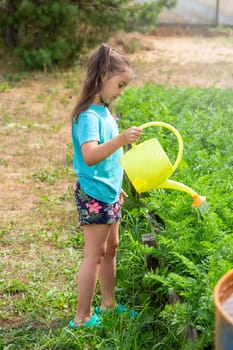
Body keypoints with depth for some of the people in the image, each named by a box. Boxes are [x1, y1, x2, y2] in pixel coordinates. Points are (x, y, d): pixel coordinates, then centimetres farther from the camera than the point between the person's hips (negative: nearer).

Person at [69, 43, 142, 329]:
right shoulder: (89, 116, -21)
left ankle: (108, 303, 30)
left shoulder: (104, 111, 7)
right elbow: (89, 156, -37)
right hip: (94, 195, -9)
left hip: (109, 193, 9)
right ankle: (82, 317, 7)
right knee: (94, 254, -3)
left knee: (110, 248, 17)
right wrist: (121, 139, -48)